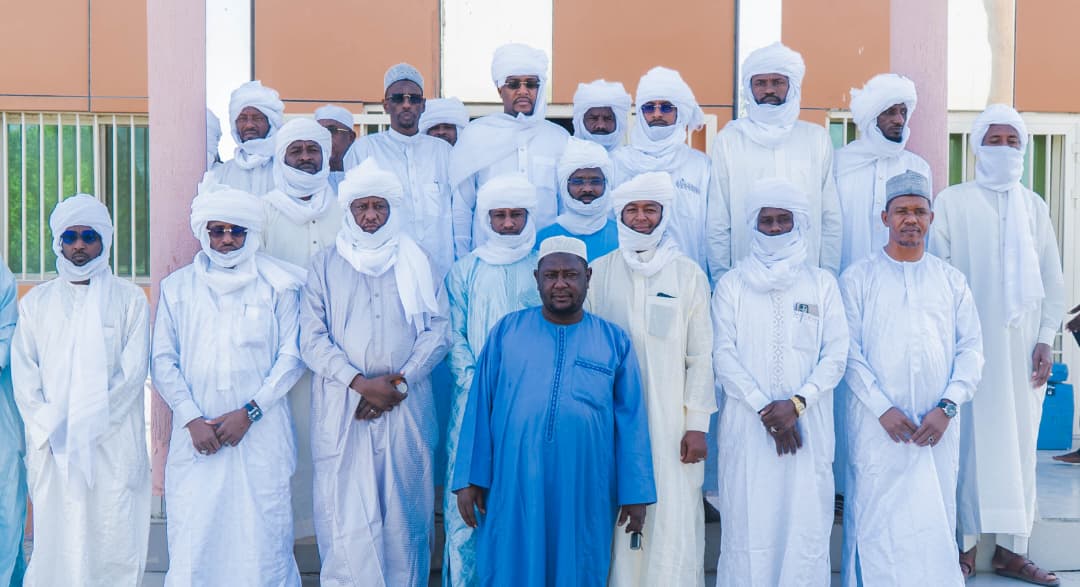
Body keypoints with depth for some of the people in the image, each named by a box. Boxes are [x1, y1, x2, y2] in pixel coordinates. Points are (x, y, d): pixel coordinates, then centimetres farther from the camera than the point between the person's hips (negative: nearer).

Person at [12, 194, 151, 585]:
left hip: (113, 441, -2)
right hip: (50, 446, 2)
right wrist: (48, 428, -6)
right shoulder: (35, 302, 15)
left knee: (114, 535, -4)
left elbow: (133, 372, -1)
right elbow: (23, 375, 8)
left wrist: (86, 425, -9)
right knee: (55, 536, -1)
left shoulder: (129, 299, 7)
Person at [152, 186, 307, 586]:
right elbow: (162, 361, 8)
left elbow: (291, 355, 2)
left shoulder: (277, 284, 7)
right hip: (197, 435, 2)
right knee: (192, 538, -2)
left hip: (261, 434, -1)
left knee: (262, 537, -3)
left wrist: (249, 412, -8)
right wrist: (192, 419, -5)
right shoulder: (177, 287, 13)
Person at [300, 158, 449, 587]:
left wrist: (400, 380, -8)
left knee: (405, 514, 1)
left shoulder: (416, 263, 13)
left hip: (406, 406, 1)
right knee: (346, 516, -6)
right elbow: (312, 339, 1)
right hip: (342, 409, -1)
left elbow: (437, 330, 6)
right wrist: (360, 383, -11)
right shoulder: (325, 266, 10)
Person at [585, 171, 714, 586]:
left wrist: (698, 423, -3)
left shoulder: (689, 275, 4)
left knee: (674, 520, -4)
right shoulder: (598, 273, 5)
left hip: (672, 420, 0)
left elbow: (701, 355, 3)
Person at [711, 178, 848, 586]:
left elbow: (835, 355, 3)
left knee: (807, 525, -1)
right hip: (747, 427, -1)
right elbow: (723, 356, -1)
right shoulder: (731, 285, 8)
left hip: (808, 426, 1)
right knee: (748, 525, -2)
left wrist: (796, 403, -11)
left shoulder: (822, 284, 11)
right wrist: (764, 408, -11)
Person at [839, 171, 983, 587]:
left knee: (936, 519, 4)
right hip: (877, 424, -2)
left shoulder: (951, 280, 12)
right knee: (876, 519, -2)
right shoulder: (858, 278, 3)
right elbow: (849, 351, -3)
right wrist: (883, 408, -11)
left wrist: (947, 407, -6)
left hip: (938, 426, 3)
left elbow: (971, 348, 7)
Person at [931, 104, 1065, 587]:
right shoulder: (952, 202, -2)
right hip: (970, 344, -4)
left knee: (1019, 443, 5)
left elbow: (1051, 280, 11)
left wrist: (1045, 340, 4)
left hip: (1022, 346, 4)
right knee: (970, 442, -2)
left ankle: (1011, 548, 13)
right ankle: (964, 544, 7)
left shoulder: (1034, 207, 10)